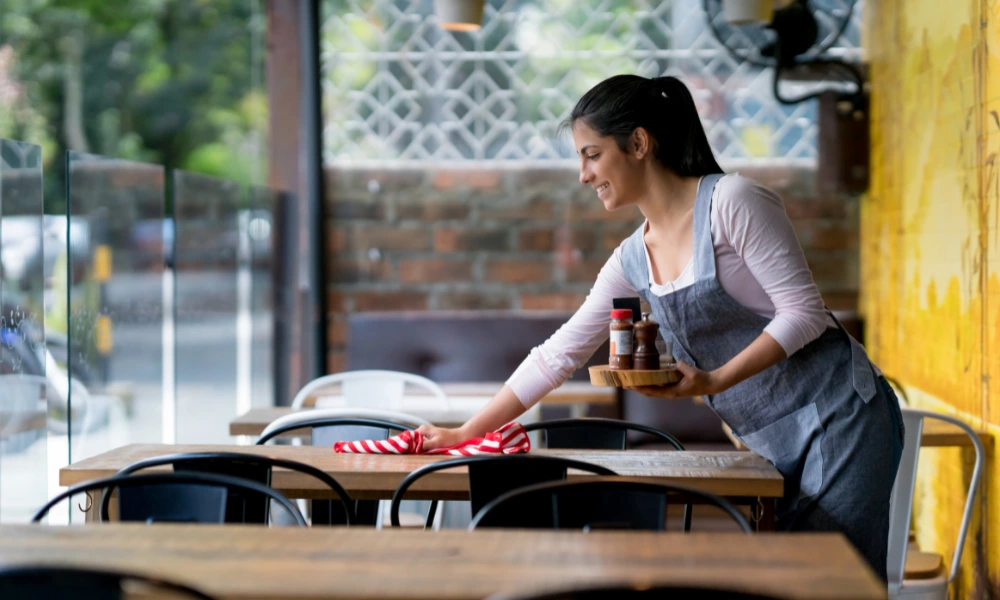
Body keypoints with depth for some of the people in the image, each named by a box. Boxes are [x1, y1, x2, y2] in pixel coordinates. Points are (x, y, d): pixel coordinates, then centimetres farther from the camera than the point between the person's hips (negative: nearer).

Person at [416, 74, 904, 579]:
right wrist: (465, 434, 10)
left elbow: (804, 312, -14)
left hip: (837, 412, -6)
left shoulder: (730, 201, -11)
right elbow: (556, 356, 12)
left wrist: (714, 380, -22)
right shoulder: (633, 260, 9)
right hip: (771, 443, 6)